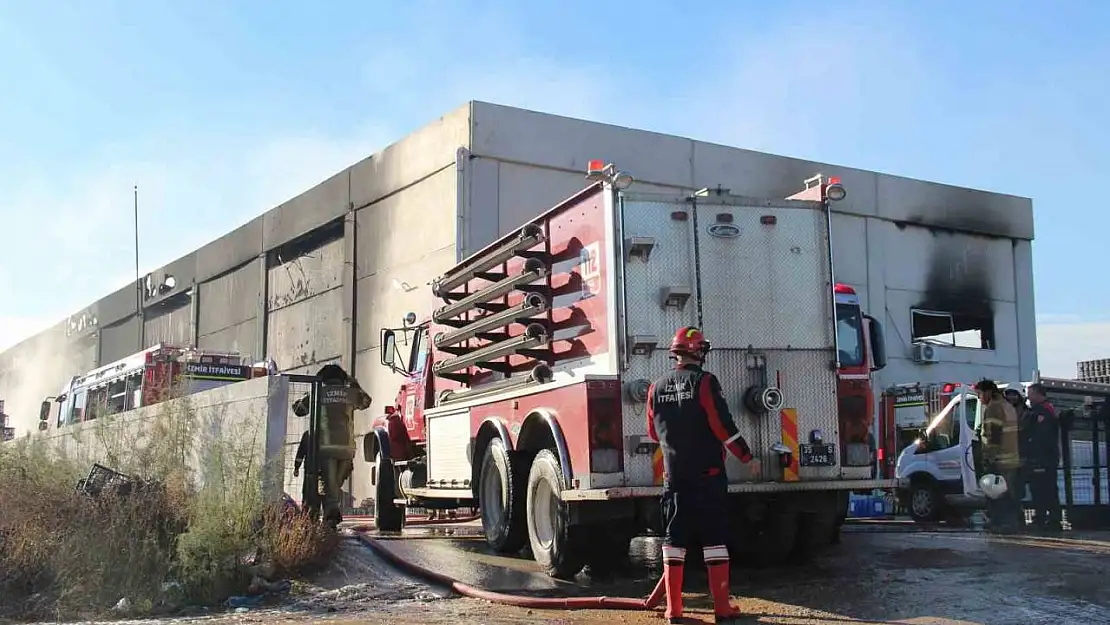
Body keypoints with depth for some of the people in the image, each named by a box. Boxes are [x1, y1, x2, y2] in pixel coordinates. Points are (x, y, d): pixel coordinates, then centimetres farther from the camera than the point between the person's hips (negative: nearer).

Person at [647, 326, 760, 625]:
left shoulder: (657, 388, 6)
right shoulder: (704, 382, -10)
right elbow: (723, 425, -14)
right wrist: (747, 457, -4)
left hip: (674, 475, 4)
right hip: (708, 475, -4)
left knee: (674, 538, 7)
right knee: (713, 538, 2)